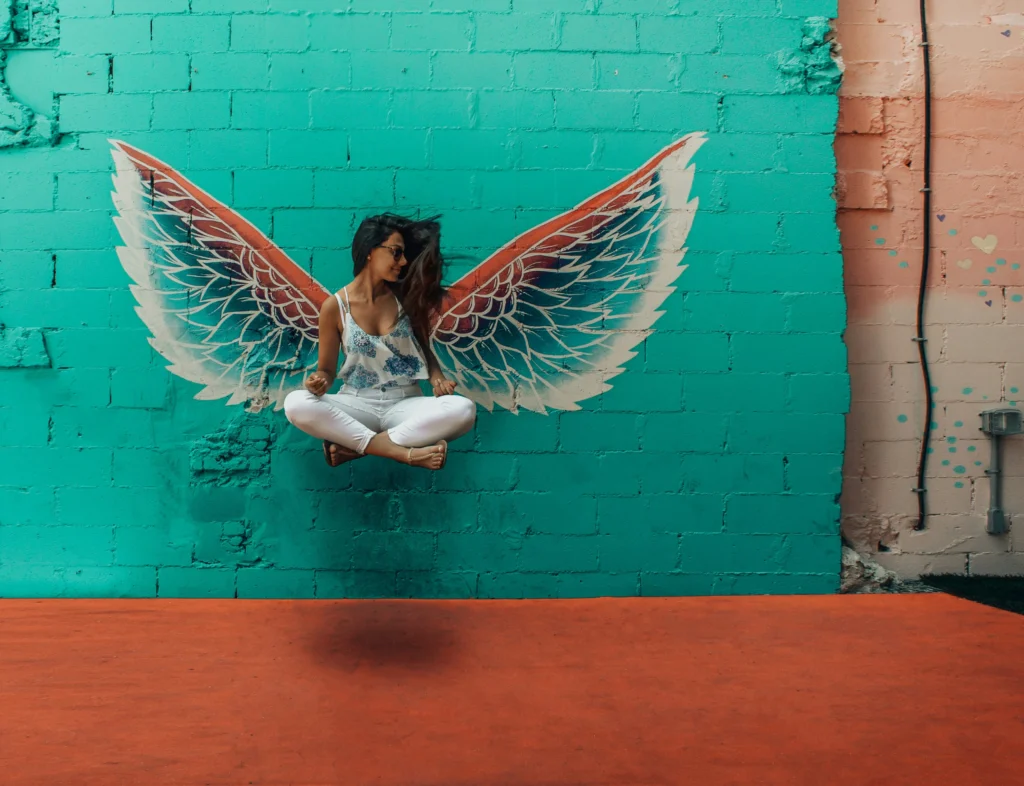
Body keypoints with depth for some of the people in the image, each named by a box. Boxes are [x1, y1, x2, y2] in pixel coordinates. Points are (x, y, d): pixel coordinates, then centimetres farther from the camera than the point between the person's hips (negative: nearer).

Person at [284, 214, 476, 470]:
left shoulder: (407, 298, 3)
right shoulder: (335, 306, -2)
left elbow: (425, 350, 14)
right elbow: (327, 369, 5)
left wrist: (437, 376, -8)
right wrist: (319, 382, -19)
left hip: (405, 404, 1)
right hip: (357, 404, -1)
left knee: (463, 409, -30)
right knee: (296, 404, -31)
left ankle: (353, 446, -24)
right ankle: (403, 453, -31)